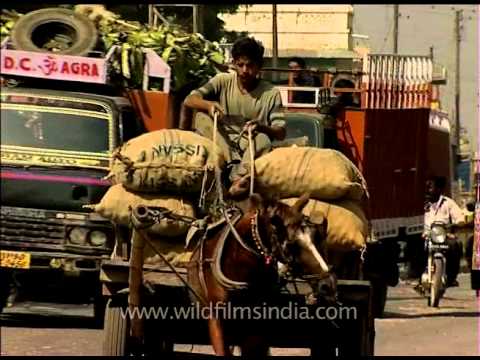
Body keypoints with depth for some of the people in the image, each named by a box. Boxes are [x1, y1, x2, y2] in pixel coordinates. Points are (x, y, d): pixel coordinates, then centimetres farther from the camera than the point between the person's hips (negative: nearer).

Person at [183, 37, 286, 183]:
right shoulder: (223, 82, 0)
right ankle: (228, 166, -32)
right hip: (222, 146, 2)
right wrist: (208, 105, -31)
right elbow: (189, 100, -9)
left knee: (263, 140, -34)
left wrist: (261, 127, -30)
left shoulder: (271, 94, -3)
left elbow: (281, 133, -7)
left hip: (252, 150, -2)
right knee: (202, 117, -22)